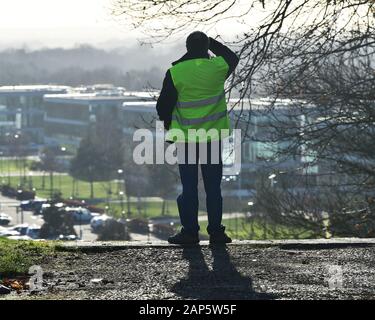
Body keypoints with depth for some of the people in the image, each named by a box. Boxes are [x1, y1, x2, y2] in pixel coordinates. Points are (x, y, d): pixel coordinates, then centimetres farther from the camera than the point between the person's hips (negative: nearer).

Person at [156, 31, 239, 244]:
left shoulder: (175, 73, -8)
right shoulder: (217, 67, -6)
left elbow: (163, 105, -2)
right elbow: (233, 57, 19)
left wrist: (168, 124, 16)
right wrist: (212, 44, 20)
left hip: (185, 138, -1)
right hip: (213, 137, 1)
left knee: (189, 187, 5)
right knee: (213, 186, 7)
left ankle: (190, 231, 4)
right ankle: (216, 231, 8)